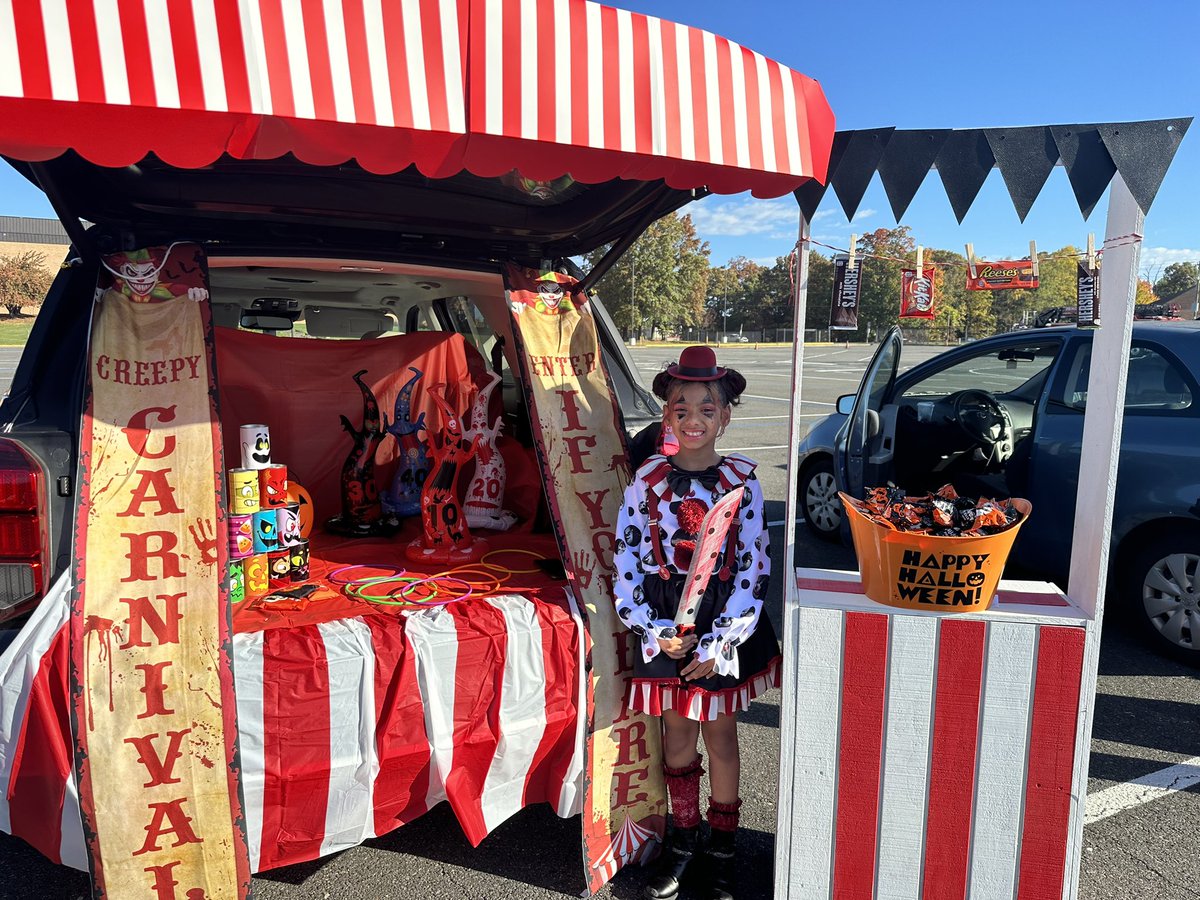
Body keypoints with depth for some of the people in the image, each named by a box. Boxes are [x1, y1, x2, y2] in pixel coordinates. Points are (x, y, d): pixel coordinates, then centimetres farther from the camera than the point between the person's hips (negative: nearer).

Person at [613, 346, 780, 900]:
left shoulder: (741, 481, -8)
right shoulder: (648, 480, -6)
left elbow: (752, 567, -7)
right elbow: (627, 561, -4)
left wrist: (716, 643, -10)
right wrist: (655, 631, -11)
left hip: (723, 625, -1)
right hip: (665, 629, 1)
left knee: (721, 738, 13)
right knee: (677, 740, 13)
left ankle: (720, 848, 35)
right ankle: (683, 841, 36)